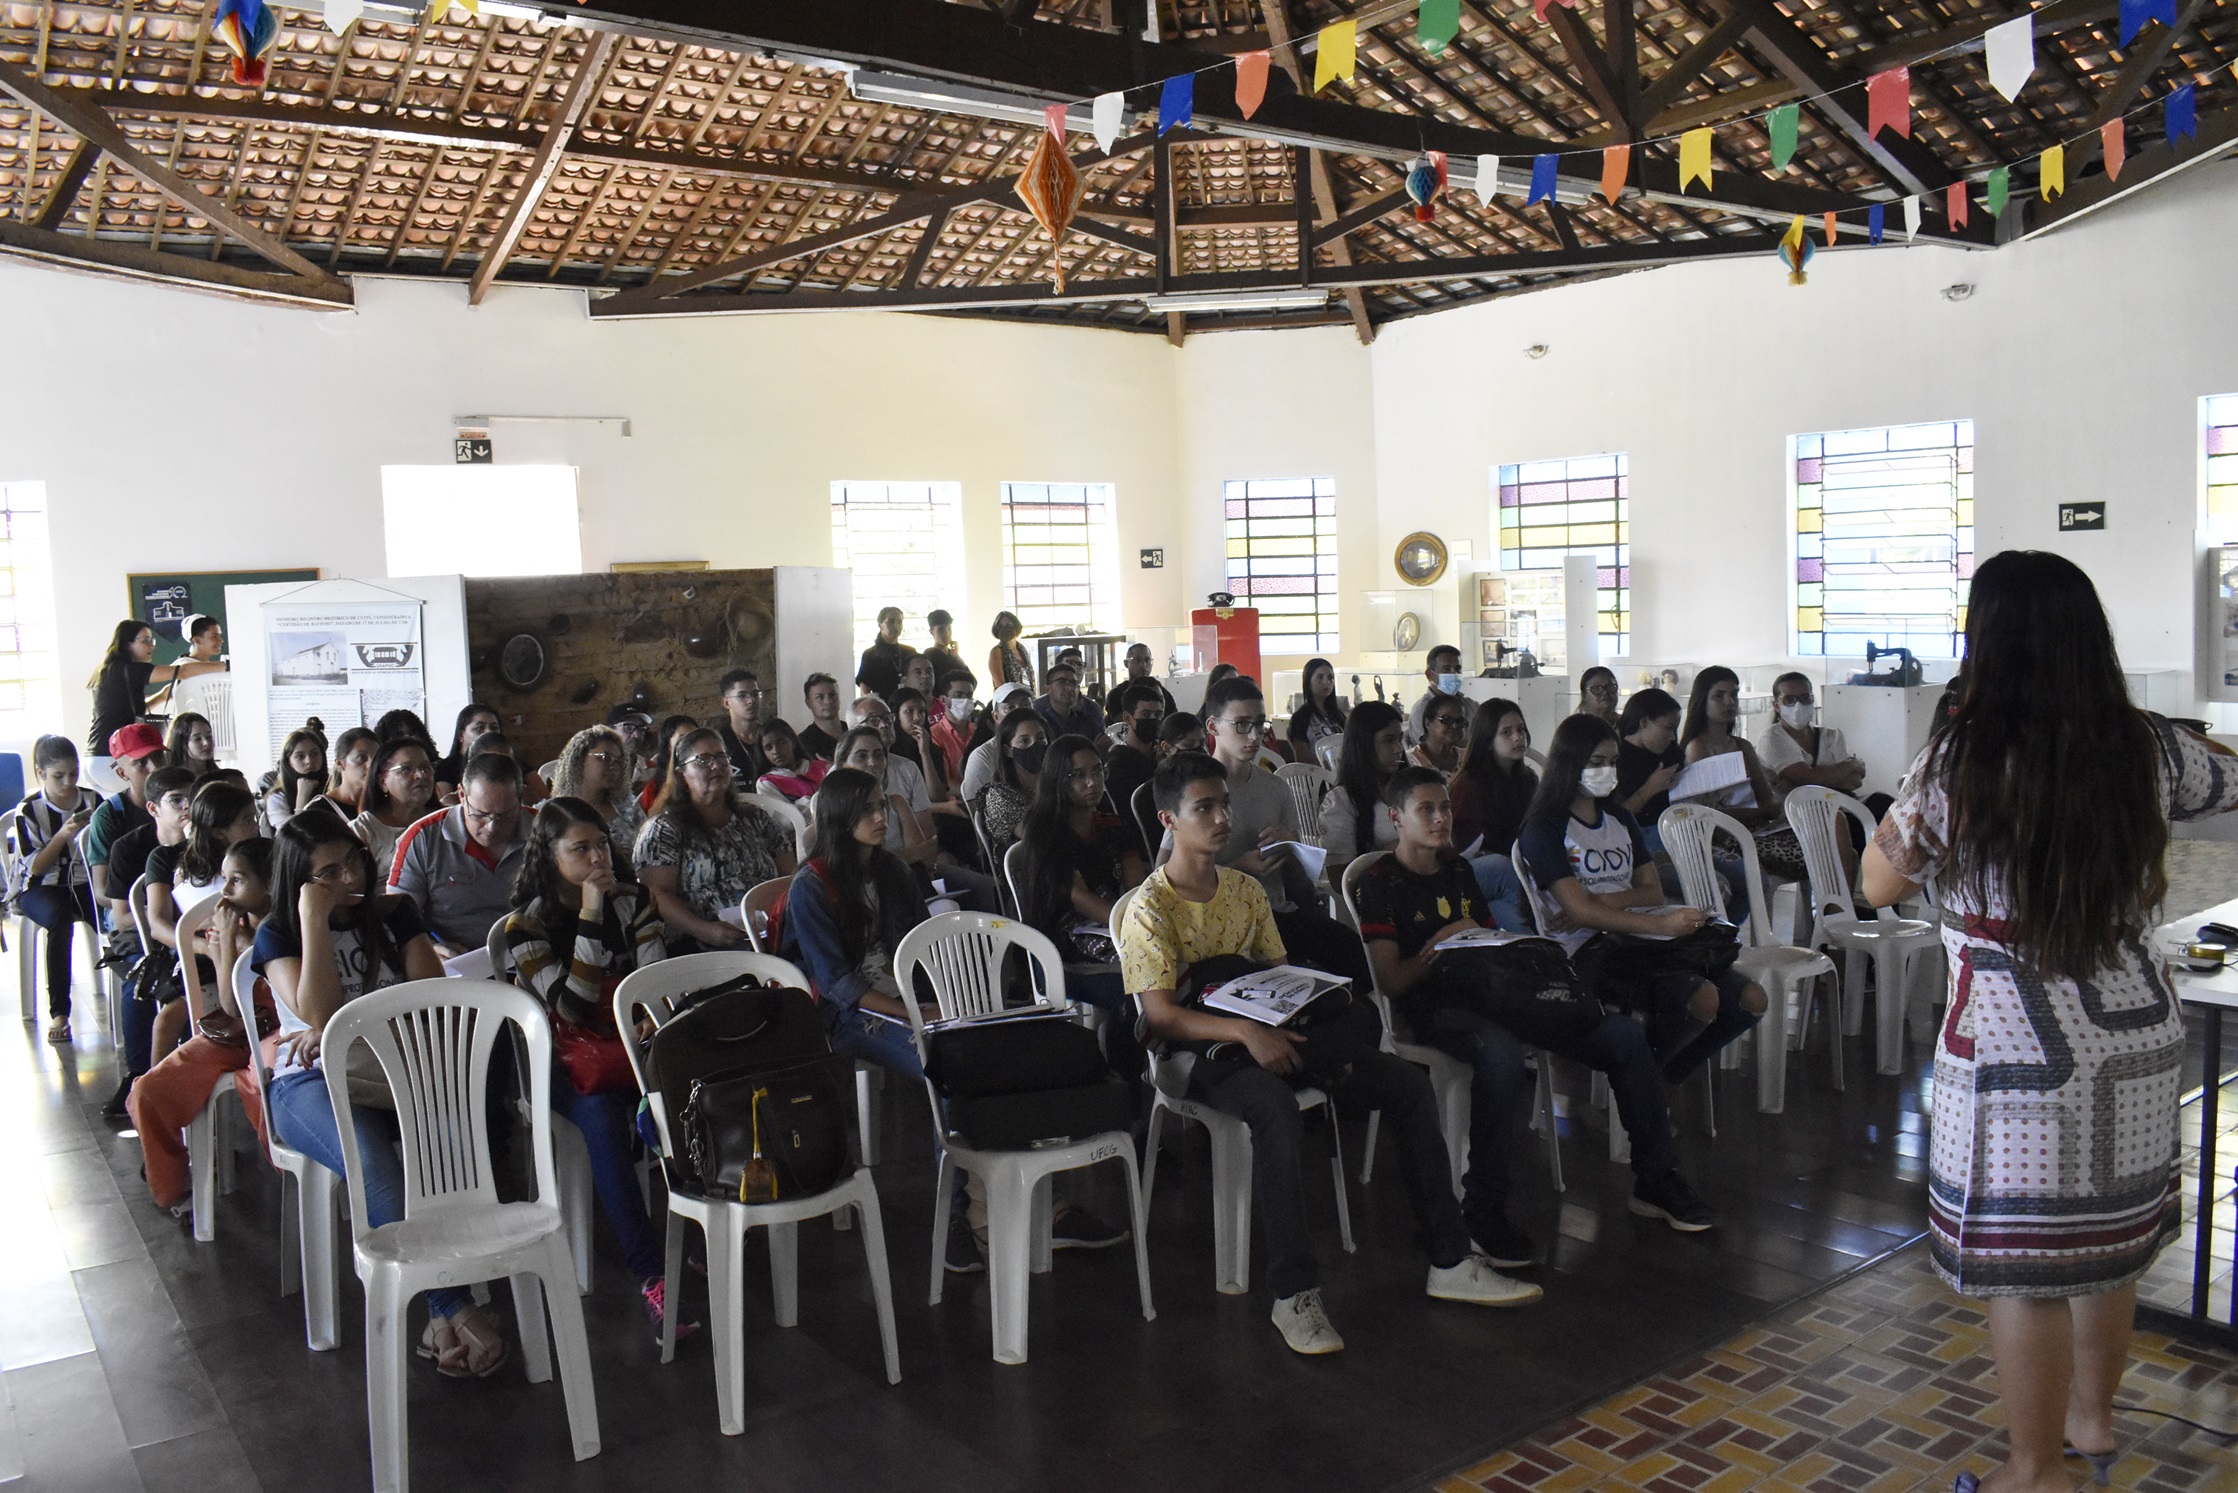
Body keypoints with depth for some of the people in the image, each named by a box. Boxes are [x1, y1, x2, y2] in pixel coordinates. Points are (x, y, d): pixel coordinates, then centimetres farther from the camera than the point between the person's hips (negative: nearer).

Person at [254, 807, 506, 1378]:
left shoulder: (394, 913, 15)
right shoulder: (278, 934, 8)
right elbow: (320, 1014, -9)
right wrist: (315, 920, -11)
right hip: (312, 1082, -2)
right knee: (371, 1162, -37)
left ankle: (443, 1317, -35)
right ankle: (455, 1308, -35)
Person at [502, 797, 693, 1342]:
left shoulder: (631, 900, 7)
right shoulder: (527, 923, -4)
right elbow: (571, 1005, -15)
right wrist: (589, 918, -19)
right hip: (562, 1057, -3)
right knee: (602, 1116, -36)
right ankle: (651, 1279, -39)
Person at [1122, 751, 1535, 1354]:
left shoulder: (1246, 890, 14)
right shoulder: (1150, 909, -8)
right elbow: (1161, 1016, -17)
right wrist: (1246, 1031, -31)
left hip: (1271, 1039, 7)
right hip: (1200, 1056, -7)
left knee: (1406, 1081, -8)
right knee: (1275, 1107, -39)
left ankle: (1449, 1261, -3)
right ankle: (1294, 1293, -30)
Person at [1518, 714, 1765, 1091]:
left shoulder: (1620, 820, 21)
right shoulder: (1544, 828, -4)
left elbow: (1653, 891, 14)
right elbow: (1579, 910, -15)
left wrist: (1609, 900, -9)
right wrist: (1661, 925, -24)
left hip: (1636, 939, 8)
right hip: (1586, 949, -8)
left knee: (1751, 998, -9)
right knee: (1701, 998, -29)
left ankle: (1663, 1078, 5)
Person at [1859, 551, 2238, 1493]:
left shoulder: (1958, 764, -16)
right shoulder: (2150, 753, -2)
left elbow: (1878, 884, -4)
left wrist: (1908, 809, 9)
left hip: (2019, 1052, -6)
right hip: (2139, 1035, 6)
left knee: (2022, 1267, 7)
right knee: (2109, 1238, 22)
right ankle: (2092, 1416, 42)